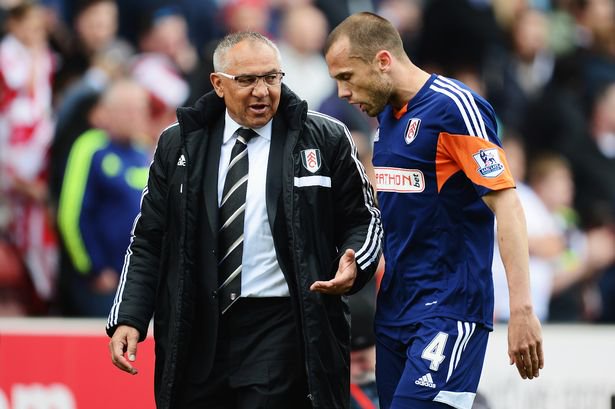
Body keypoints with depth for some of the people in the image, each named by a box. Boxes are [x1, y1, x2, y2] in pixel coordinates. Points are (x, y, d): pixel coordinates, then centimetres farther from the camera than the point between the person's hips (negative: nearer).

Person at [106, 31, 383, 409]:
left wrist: (353, 266, -13)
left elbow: (362, 220, 9)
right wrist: (128, 319, 0)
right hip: (197, 331, 3)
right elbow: (149, 242, 10)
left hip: (281, 330, -3)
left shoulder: (325, 140, 1)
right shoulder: (180, 145, 8)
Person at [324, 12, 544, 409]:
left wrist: (522, 309, -23)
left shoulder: (453, 107, -12)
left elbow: (506, 204, -17)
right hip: (394, 312, 8)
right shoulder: (387, 115, 13)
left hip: (449, 311, -8)